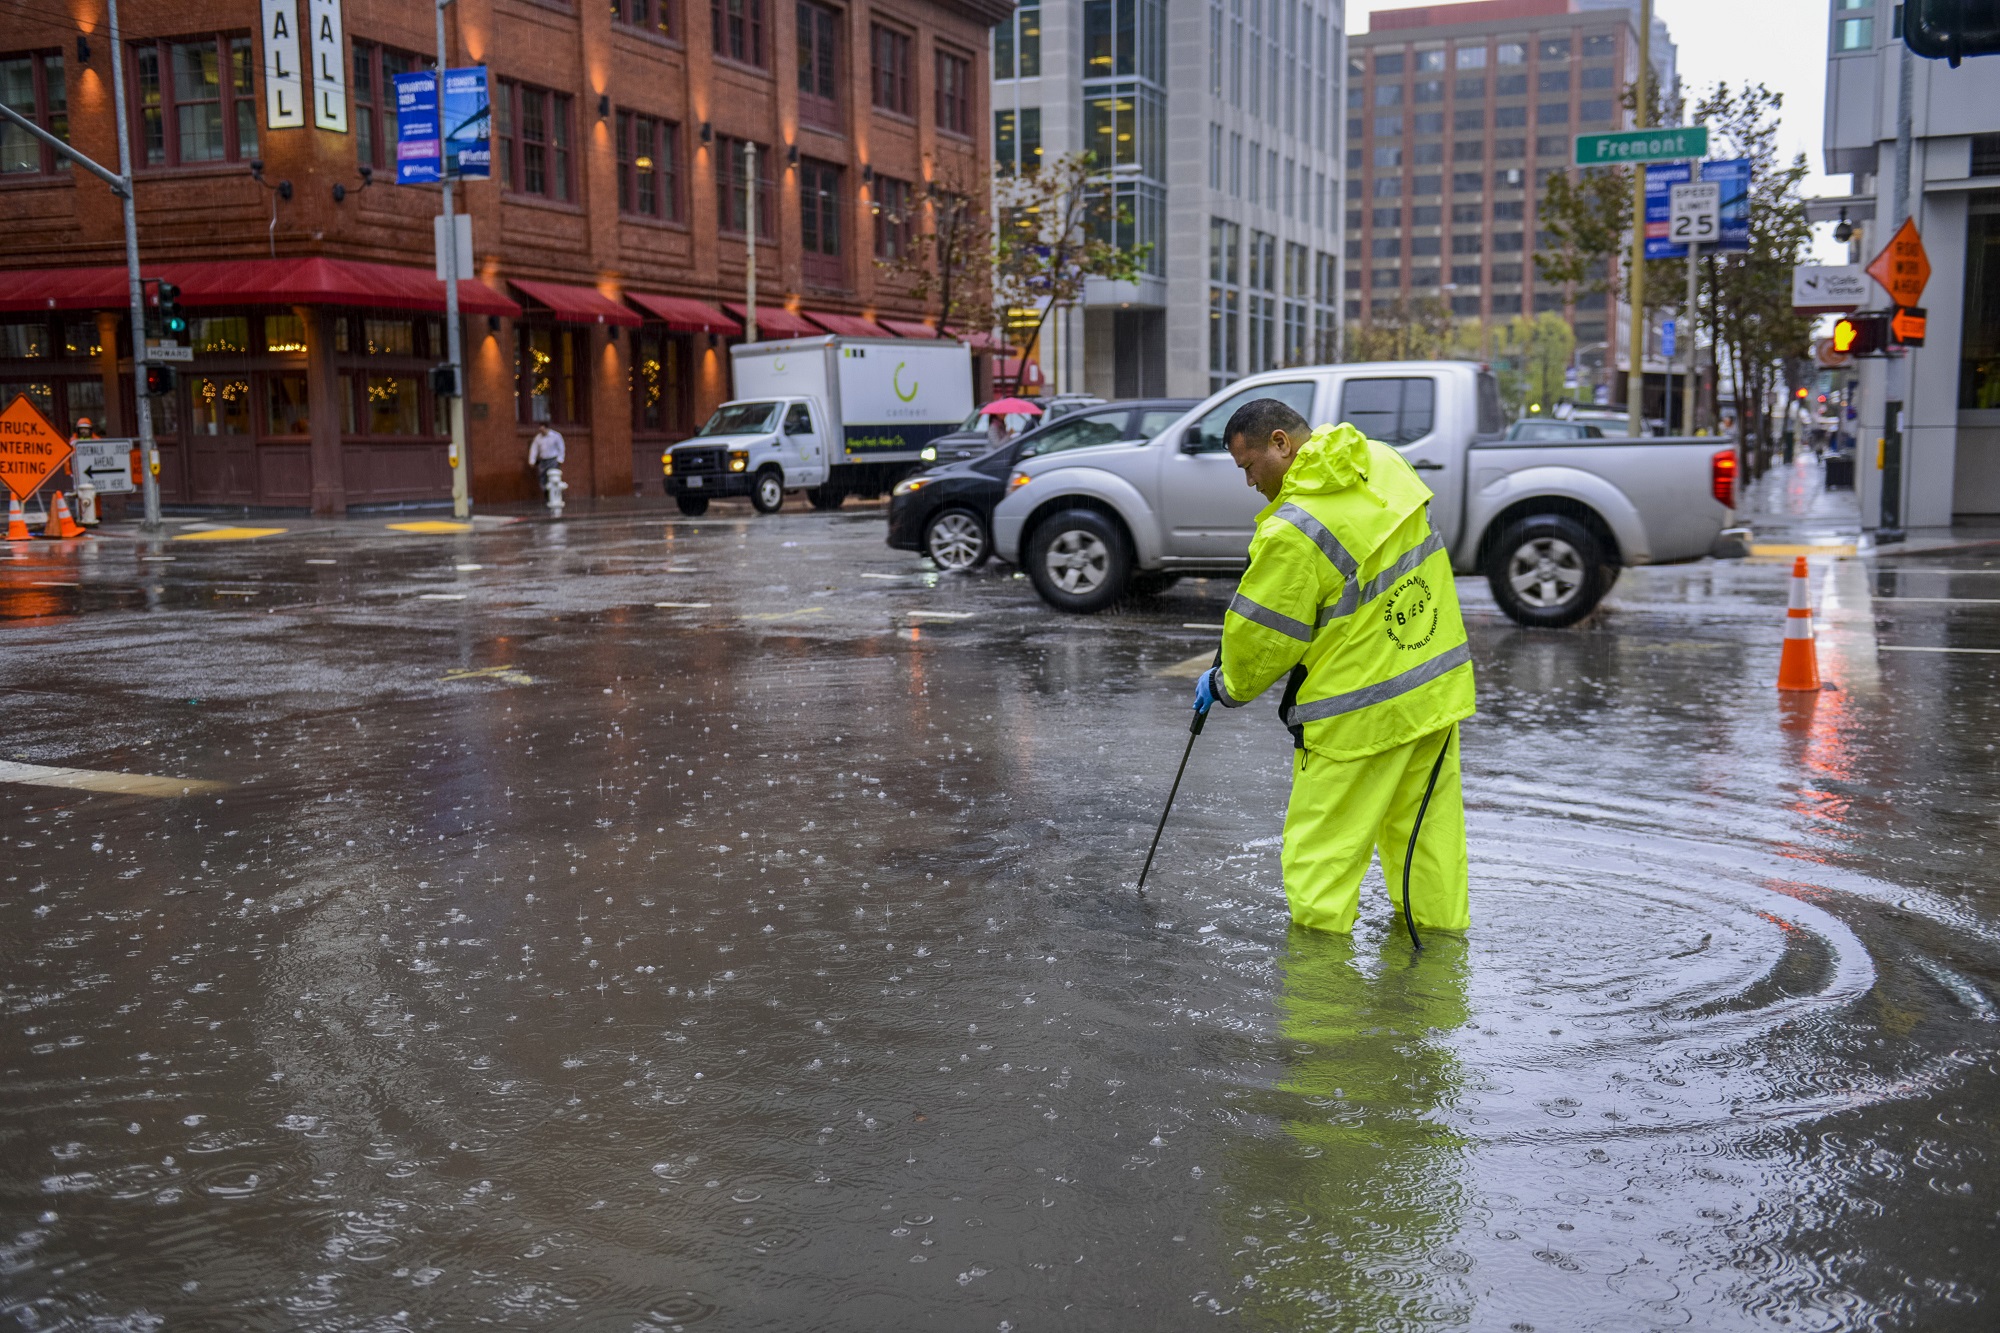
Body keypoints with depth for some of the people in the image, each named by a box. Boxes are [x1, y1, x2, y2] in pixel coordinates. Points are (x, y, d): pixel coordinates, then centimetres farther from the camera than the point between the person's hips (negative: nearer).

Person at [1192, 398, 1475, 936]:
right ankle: (1440, 925, 31)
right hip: (1437, 682, 9)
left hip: (1360, 709, -9)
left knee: (1324, 840, 3)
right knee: (1428, 817, 20)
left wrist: (1225, 686, 5)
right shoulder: (1385, 463, 2)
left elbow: (1264, 639, -15)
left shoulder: (1293, 532, -23)